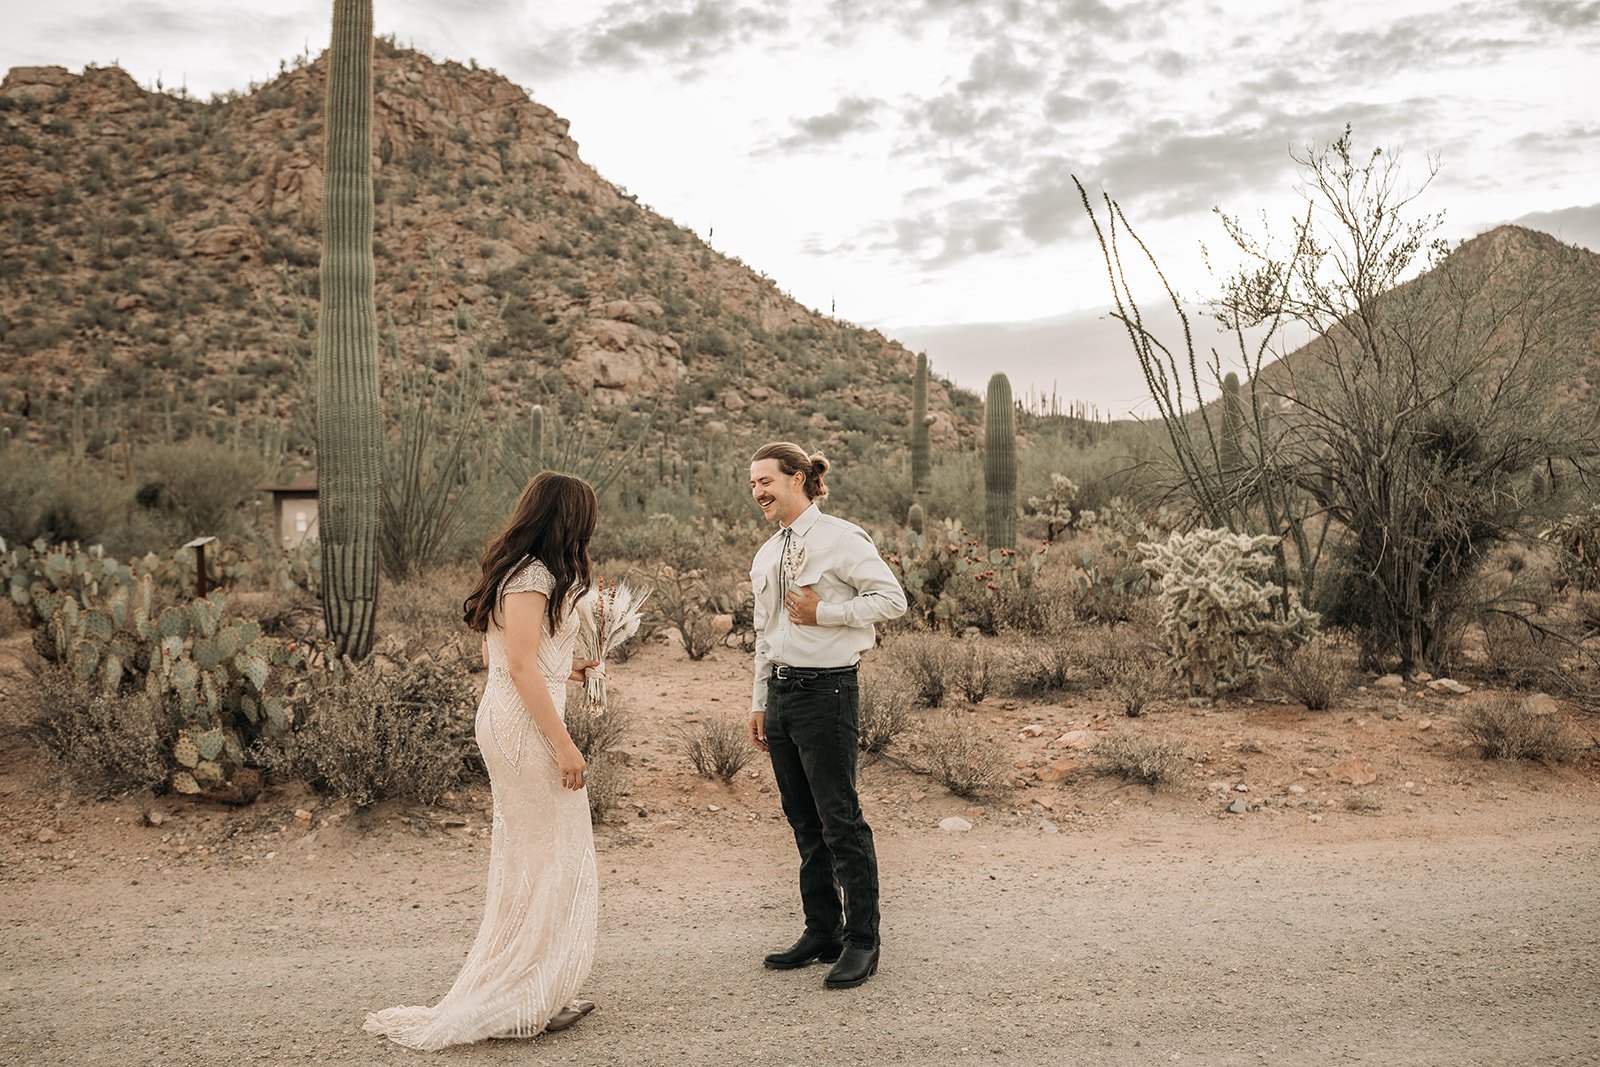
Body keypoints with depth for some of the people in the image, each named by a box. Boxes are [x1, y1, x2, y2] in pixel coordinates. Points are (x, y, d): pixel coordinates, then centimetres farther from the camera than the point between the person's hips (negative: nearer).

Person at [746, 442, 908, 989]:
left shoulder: (841, 539, -8)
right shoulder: (766, 556, 14)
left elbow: (892, 599, -10)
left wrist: (825, 612, -16)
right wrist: (760, 702, 18)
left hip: (827, 690, -7)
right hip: (781, 691, 8)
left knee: (840, 821, -4)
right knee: (804, 821, 13)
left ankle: (861, 942, 8)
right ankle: (822, 932, 25)